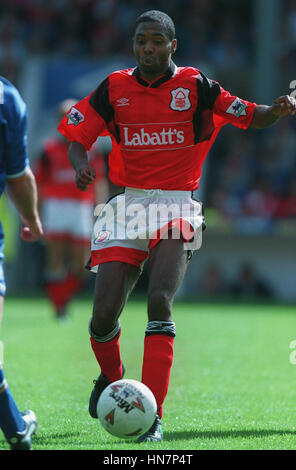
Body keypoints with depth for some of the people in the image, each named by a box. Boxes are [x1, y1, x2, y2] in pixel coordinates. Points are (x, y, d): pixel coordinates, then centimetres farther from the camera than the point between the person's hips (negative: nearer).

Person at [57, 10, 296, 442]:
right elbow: (76, 136, 8)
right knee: (103, 315, -5)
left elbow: (249, 117, 4)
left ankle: (152, 417, -18)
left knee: (159, 300, -22)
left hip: (176, 207, -2)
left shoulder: (195, 86, 2)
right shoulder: (114, 88, 6)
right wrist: (81, 165, -14)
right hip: (127, 205, 2)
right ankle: (112, 378, 30)